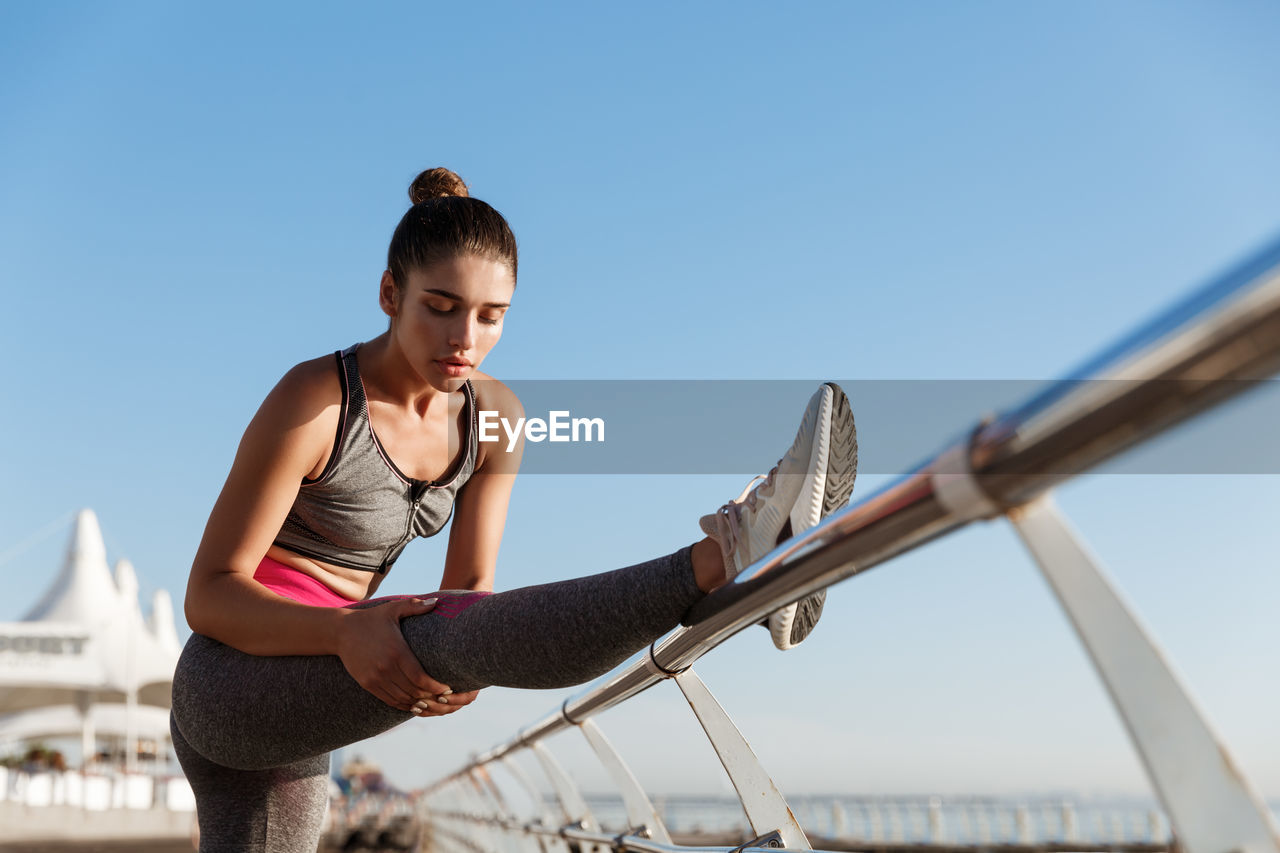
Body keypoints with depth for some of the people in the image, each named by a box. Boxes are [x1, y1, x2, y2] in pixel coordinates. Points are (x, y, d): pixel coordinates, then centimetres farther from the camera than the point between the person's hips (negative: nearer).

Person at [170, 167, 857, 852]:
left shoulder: (495, 419, -2)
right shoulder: (315, 404, -19)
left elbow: (468, 589, -1)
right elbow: (209, 595, -17)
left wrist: (456, 669, -25)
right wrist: (347, 632, -35)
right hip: (231, 682, -6)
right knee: (467, 633, -32)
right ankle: (735, 554, -47)